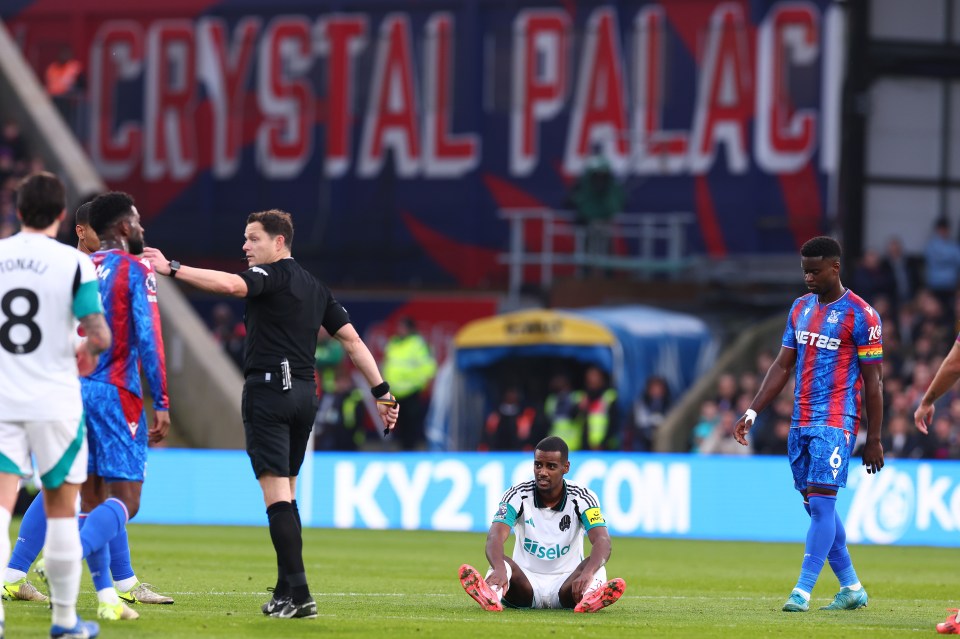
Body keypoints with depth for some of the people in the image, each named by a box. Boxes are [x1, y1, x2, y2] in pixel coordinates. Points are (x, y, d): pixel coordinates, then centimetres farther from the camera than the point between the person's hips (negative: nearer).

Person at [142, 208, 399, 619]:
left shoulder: (270, 275, -6)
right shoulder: (315, 288, 18)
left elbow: (231, 285, -26)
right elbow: (352, 339, 17)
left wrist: (171, 269, -27)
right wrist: (381, 391, 19)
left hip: (268, 389, -8)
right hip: (304, 394, 8)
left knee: (277, 493, -11)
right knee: (286, 493, 15)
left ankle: (298, 593, -18)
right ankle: (286, 591, 15)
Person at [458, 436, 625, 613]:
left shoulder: (582, 498, -8)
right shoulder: (518, 495, -8)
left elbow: (602, 541, -24)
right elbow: (495, 537, -24)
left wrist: (587, 573, -48)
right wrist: (499, 569, -50)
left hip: (566, 583, 0)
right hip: (526, 581, 0)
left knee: (594, 566, -31)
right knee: (501, 563, -32)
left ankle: (589, 599, -65)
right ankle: (491, 597, -66)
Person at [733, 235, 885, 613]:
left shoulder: (860, 315, -7)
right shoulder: (800, 308, 13)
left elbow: (873, 380, -6)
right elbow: (782, 366, 17)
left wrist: (874, 440, -7)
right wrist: (753, 411, 8)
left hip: (835, 423, -7)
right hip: (800, 422, 7)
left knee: (821, 503, -13)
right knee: (816, 507, 8)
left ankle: (803, 591, -15)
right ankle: (852, 588, 16)